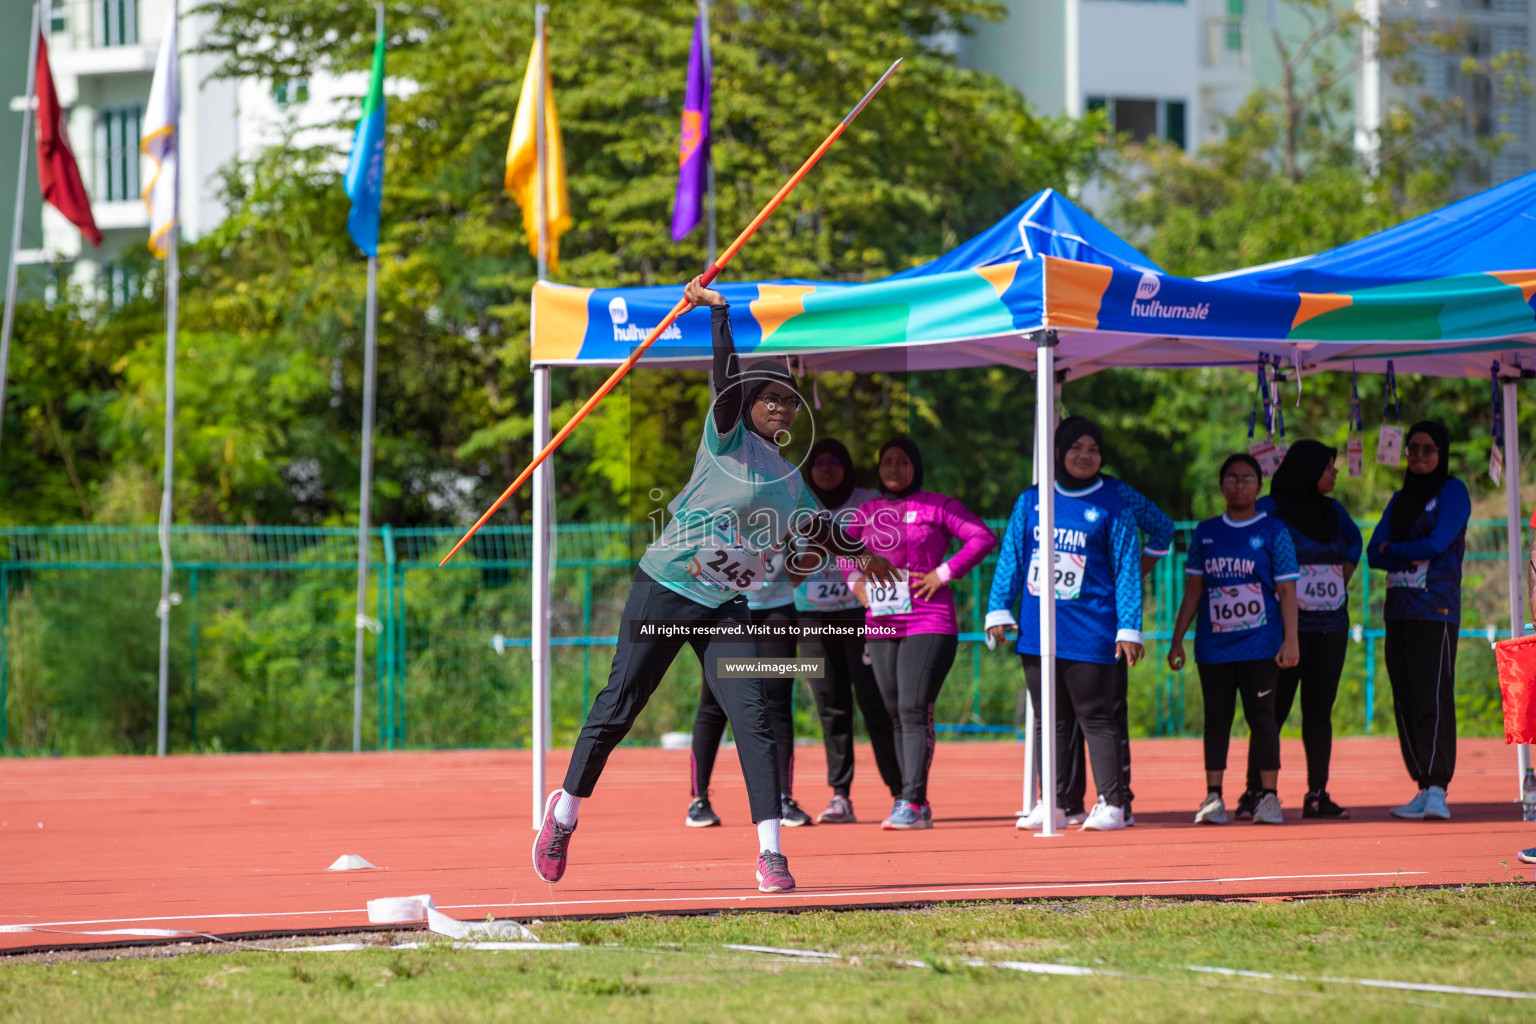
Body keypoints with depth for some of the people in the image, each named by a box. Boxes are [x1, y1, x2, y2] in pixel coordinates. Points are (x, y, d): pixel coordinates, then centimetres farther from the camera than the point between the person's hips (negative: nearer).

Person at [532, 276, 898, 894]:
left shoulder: (789, 483, 17)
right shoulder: (729, 438, -1)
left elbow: (815, 530, 37)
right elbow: (727, 380, -17)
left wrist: (858, 552, 45)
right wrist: (718, 313, -25)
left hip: (725, 610, 5)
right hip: (665, 590, -5)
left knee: (753, 716, -11)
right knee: (619, 707, 0)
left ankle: (770, 856, -14)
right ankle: (564, 813, 20)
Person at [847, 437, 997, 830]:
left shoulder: (936, 506, -2)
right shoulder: (868, 512, 14)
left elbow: (983, 537, -7)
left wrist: (943, 574, -11)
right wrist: (855, 581, 14)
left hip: (929, 624, -6)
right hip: (880, 627, 6)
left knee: (914, 711, -16)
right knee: (896, 715, 8)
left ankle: (912, 802, -21)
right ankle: (914, 805, 15)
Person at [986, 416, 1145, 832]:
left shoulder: (1112, 507, 1)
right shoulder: (1031, 502, 10)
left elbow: (1126, 570, 1)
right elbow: (1010, 559, 12)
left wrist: (1129, 628, -5)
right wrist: (998, 610, 2)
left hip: (1090, 633, -4)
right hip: (1038, 631, 4)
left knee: (1095, 718, -3)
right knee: (1051, 721, 9)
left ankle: (1111, 804, 0)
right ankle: (1053, 804, 14)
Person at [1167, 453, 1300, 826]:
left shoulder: (1273, 532, 2)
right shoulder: (1205, 533, 11)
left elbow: (1287, 590, -1)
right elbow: (1193, 591, 14)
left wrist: (1290, 640, -8)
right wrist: (1177, 639, 9)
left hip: (1260, 644, -3)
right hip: (1213, 644, 3)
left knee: (1260, 715, -4)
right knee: (1216, 718, 4)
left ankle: (1269, 796, 2)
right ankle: (1213, 798, 7)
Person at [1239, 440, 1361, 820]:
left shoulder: (1333, 512, 13)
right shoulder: (1269, 510, -5)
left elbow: (1353, 539, 31)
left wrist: (1344, 579, 14)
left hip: (1331, 626, 6)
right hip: (1287, 626, -6)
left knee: (1320, 709, 5)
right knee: (1274, 709, -7)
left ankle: (1317, 795, 8)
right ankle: (1255, 793, -4)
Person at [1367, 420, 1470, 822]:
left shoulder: (1452, 491, 0)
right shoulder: (1400, 499, 20)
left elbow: (1437, 543, -13)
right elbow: (1375, 552, 11)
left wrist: (1393, 551, 2)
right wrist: (1413, 556, -8)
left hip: (1435, 608, -7)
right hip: (1398, 608, 7)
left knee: (1433, 697, -15)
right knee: (1405, 701, 4)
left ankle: (1438, 789, -21)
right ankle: (1423, 788, 8)